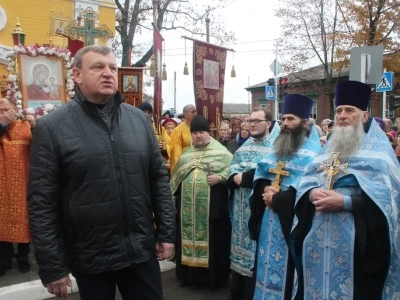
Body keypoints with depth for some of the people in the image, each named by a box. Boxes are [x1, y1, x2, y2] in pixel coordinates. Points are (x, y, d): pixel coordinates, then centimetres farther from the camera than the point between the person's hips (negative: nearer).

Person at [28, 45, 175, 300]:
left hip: (142, 249, 3)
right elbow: (42, 202, -9)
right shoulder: (52, 127, -8)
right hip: (89, 257, -2)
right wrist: (52, 267, -8)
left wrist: (166, 232, 3)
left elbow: (159, 178, 5)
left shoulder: (140, 119, 2)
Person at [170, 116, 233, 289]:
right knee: (189, 237, 11)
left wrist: (220, 178, -21)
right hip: (188, 206, 5)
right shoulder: (186, 154, 15)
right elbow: (176, 178, 17)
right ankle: (189, 274, 24)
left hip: (212, 206, -4)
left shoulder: (220, 151, 0)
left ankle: (214, 276, 17)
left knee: (213, 239, 3)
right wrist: (174, 198, 13)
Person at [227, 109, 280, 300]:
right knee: (240, 244, 13)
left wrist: (245, 177, -17)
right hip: (241, 208, 6)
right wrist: (235, 177, -11)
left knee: (258, 250, 1)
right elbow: (232, 169, 11)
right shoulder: (244, 145, 15)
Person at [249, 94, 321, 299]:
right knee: (267, 265, 17)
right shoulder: (278, 148, 14)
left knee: (285, 270, 3)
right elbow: (261, 175, 14)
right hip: (269, 220, 7)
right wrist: (265, 189, -8)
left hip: (291, 221, -7)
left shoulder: (313, 153, -11)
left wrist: (277, 199, -17)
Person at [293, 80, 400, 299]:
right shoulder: (329, 148, 17)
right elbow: (307, 182, 12)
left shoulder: (378, 149, -1)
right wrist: (312, 194, -10)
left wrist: (344, 201, -23)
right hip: (319, 237, 5)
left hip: (356, 240, -5)